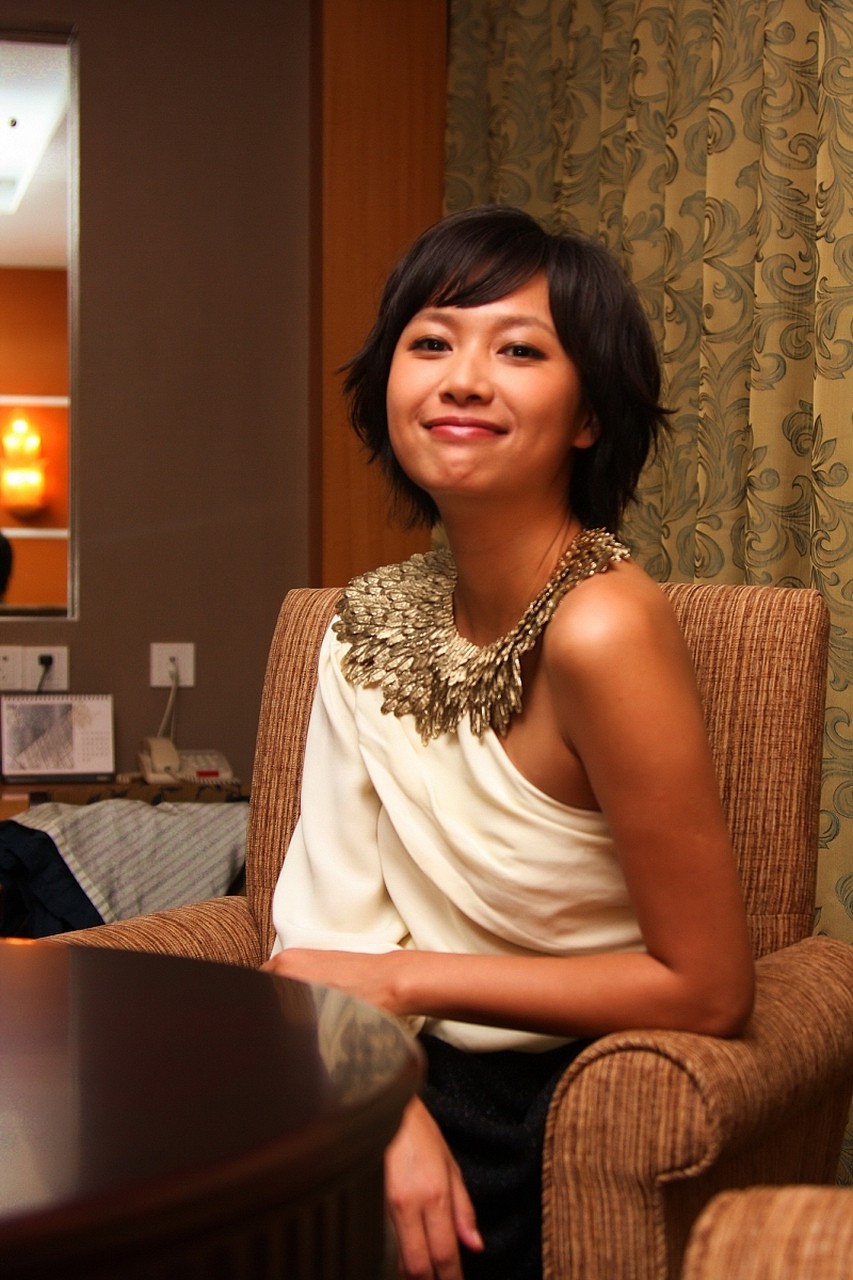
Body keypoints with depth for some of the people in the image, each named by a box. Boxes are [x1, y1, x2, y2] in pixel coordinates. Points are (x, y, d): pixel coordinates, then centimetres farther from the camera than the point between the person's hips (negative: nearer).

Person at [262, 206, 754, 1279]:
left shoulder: (599, 629, -20)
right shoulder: (374, 620, 0)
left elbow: (706, 990, -16)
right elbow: (328, 929, -1)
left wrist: (410, 979, -13)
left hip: (561, 1131, -5)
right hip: (421, 1089, 6)